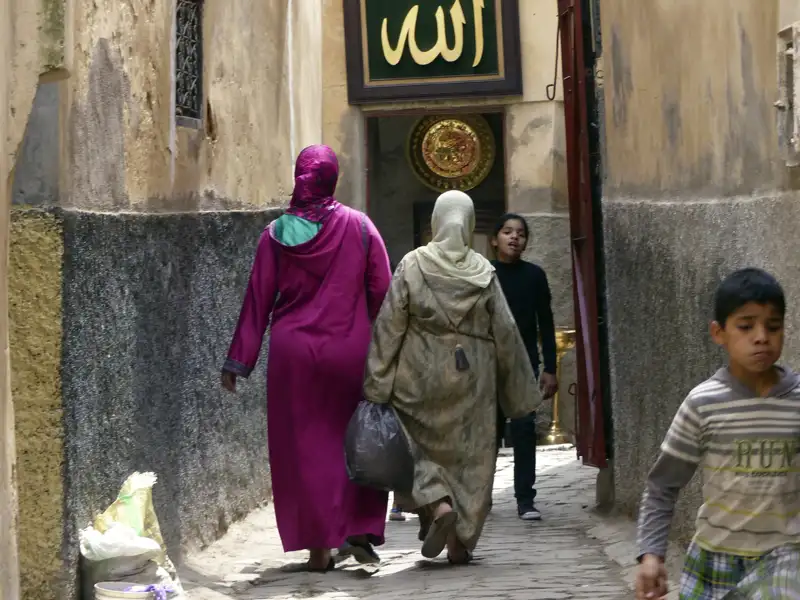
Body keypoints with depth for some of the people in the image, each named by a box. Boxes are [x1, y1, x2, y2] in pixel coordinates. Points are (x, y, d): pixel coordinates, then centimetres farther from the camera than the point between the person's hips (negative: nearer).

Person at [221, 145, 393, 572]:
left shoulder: (277, 234, -1)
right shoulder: (359, 227, -3)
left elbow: (257, 301, 0)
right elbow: (382, 293, -3)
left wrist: (238, 361, 5)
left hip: (293, 351, 0)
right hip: (349, 350, 0)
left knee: (303, 446, 7)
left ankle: (318, 546, 5)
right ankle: (361, 530, 3)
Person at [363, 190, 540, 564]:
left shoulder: (412, 266, -6)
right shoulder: (483, 272, -2)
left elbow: (389, 326, -7)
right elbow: (504, 332, 2)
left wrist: (377, 386, -3)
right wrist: (519, 390, 11)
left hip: (421, 376, -1)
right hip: (471, 379, 1)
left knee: (419, 444, 13)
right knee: (469, 455, 8)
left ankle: (437, 503, -13)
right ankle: (460, 542, 9)